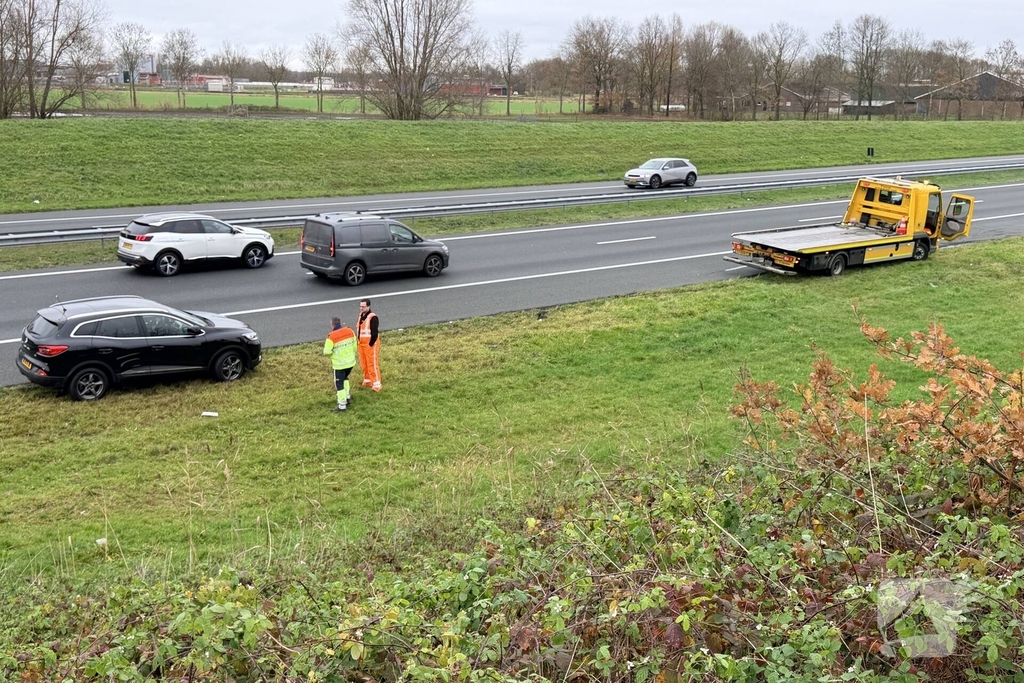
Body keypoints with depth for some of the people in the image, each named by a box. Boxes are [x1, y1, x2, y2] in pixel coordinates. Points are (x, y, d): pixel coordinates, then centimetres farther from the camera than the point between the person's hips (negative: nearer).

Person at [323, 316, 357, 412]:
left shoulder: (331, 336, -20)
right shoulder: (350, 331, -4)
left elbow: (327, 352, -17)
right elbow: (354, 346, 4)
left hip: (339, 364, -6)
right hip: (350, 361, 6)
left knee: (339, 384, 6)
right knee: (345, 378, 29)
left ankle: (342, 406, 9)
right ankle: (347, 397, 33)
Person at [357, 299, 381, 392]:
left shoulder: (372, 317, -20)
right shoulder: (361, 315, 8)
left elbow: (375, 332, -22)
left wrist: (371, 344, -20)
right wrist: (359, 341, 15)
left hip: (370, 344, -9)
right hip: (361, 344, 9)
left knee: (372, 364, -6)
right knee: (363, 363, 17)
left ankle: (376, 384, -1)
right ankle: (367, 380, 32)